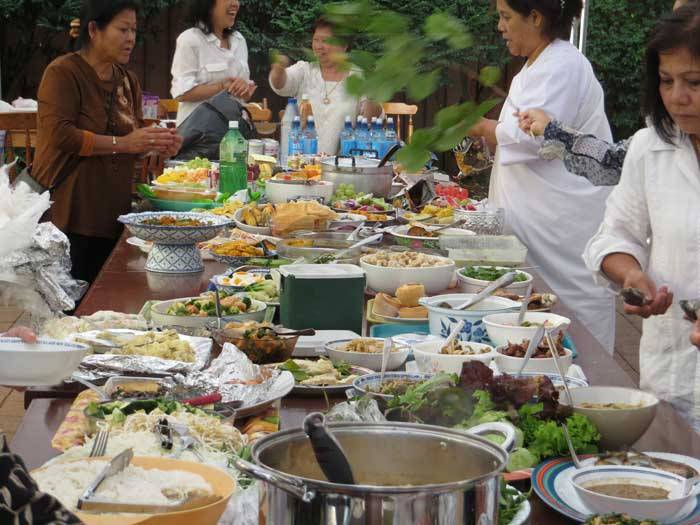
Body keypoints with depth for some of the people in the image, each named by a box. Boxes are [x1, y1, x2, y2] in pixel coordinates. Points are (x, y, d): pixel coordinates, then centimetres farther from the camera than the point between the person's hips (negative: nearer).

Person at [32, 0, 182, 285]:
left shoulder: (127, 80, 15)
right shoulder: (62, 72, -8)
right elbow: (60, 135, -19)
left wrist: (156, 143, -1)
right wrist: (122, 143, -21)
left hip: (113, 213, 7)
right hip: (71, 215, -7)